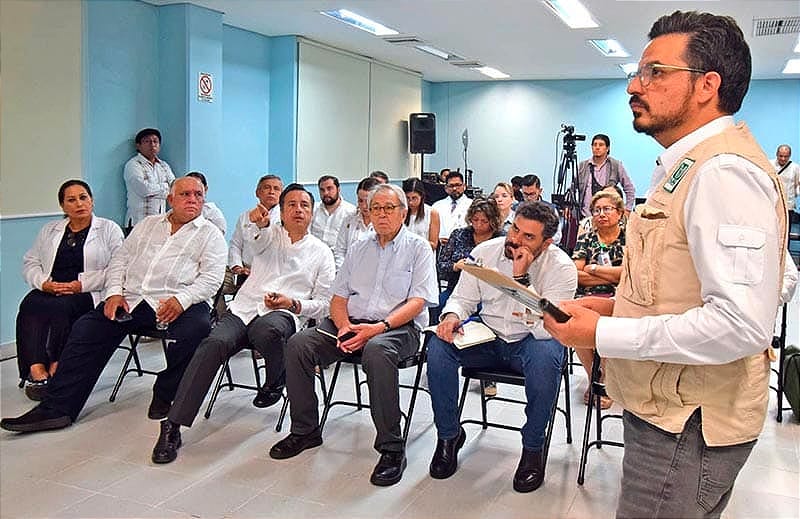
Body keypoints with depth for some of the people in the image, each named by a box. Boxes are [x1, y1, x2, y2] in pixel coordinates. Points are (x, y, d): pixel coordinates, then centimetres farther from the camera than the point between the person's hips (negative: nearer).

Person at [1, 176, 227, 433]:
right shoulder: (147, 224, 24)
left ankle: (165, 396, -11)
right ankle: (56, 409, -8)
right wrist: (114, 293, 1)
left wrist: (181, 300, -21)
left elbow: (211, 278, -4)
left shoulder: (210, 234, 9)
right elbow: (120, 260, 20)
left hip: (177, 303, -4)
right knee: (86, 329, -12)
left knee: (197, 326, -34)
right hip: (131, 299, 4)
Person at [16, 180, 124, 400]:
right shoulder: (49, 231, 23)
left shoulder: (109, 229, 8)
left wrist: (81, 284, -13)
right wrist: (44, 283, -5)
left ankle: (56, 368, -25)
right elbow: (30, 263, 17)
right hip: (50, 290, 4)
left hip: (89, 293, -4)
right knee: (29, 305, -28)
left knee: (59, 307, -34)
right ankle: (36, 370, -35)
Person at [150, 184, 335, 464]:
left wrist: (293, 304, -6)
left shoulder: (321, 252, 16)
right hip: (243, 310, 2)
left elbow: (324, 304, 13)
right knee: (213, 343, -29)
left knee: (267, 330, -39)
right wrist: (257, 221, -33)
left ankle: (274, 383, -6)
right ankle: (172, 426, -27)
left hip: (283, 316, -1)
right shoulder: (270, 234, 18)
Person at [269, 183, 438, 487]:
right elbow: (338, 297, 17)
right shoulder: (359, 249, 21)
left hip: (398, 327, -5)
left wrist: (379, 327, -21)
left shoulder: (418, 248, 5)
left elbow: (418, 301, -7)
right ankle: (305, 431, -2)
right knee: (298, 343, -17)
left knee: (376, 350, -39)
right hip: (352, 324, 5)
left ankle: (392, 448, -29)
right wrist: (344, 326, -6)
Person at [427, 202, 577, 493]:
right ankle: (449, 435, -1)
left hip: (530, 341, -3)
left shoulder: (561, 268, -16)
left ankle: (533, 448, -13)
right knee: (438, 347, -23)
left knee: (546, 357, -38)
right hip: (487, 337, 3)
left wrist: (521, 278, -33)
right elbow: (462, 298, 5)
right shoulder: (485, 252, -5)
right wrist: (452, 316, -19)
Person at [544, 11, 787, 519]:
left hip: (687, 429, -10)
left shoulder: (724, 171, -21)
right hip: (665, 411, 10)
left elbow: (742, 322, -30)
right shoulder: (687, 166, 13)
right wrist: (617, 306, 7)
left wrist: (604, 334, -23)